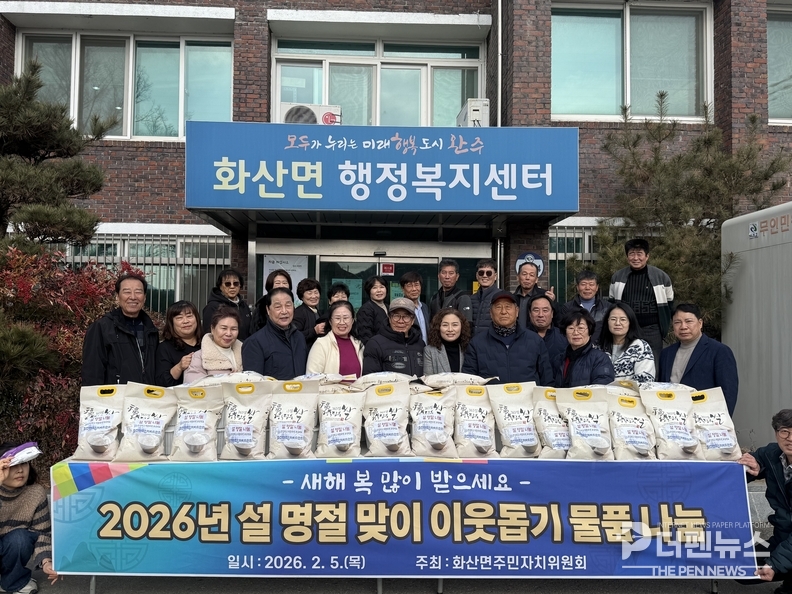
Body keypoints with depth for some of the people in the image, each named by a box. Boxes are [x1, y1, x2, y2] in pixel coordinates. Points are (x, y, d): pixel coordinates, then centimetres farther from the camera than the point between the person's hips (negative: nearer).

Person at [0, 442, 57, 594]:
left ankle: (15, 581, -2)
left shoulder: (36, 493, -18)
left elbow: (42, 532, -14)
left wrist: (46, 561, -31)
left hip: (15, 546, 3)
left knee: (19, 537, -31)